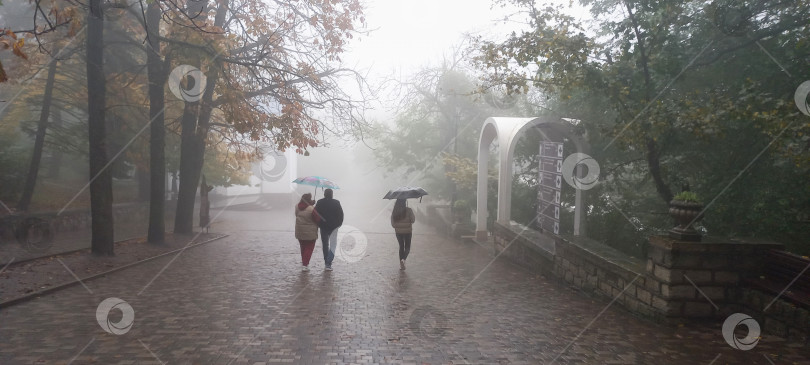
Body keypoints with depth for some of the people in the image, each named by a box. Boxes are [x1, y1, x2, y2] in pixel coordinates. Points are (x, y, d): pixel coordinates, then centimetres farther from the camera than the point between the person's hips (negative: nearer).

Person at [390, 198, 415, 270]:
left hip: (398, 232, 2)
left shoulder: (394, 212, -6)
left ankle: (401, 264, 16)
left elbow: (392, 224, -4)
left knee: (401, 247, 17)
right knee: (407, 247, 13)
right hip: (407, 232, -2)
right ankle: (403, 259, -14)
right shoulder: (409, 210, -15)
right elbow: (413, 220, -12)